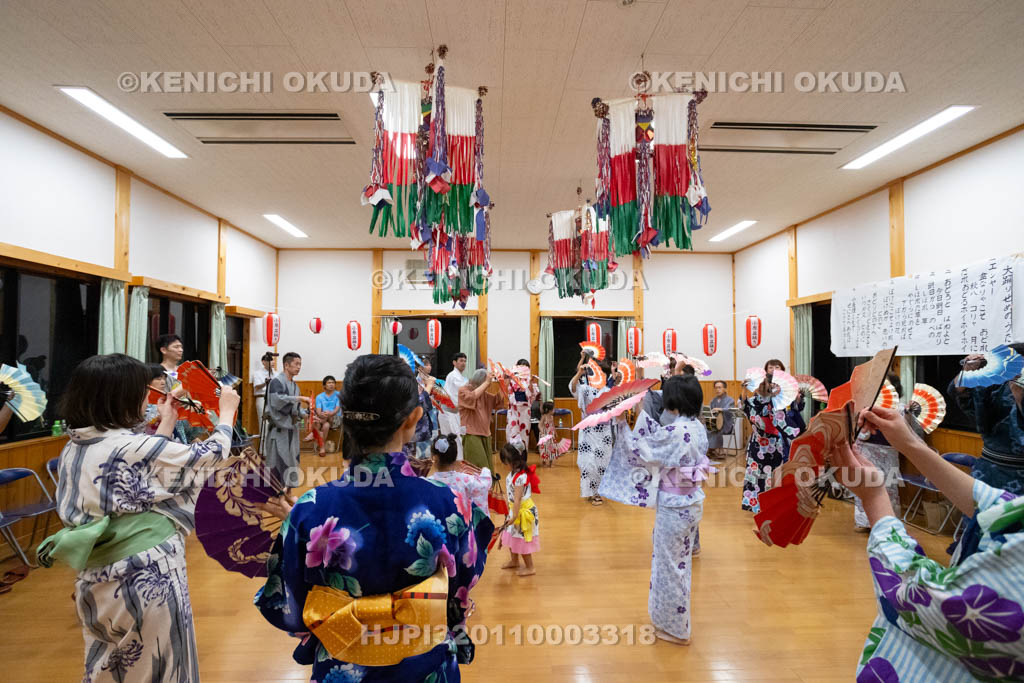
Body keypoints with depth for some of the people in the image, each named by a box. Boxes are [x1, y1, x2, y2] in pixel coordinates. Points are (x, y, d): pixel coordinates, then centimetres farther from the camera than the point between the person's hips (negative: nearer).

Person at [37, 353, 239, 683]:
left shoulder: (74, 449, 3)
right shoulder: (133, 447, -20)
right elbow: (211, 454, -9)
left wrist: (166, 425, 20)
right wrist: (227, 410, 7)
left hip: (97, 581, 8)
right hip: (147, 579, -7)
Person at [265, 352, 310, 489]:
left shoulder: (294, 385, 14)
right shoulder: (276, 381, -11)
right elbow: (278, 400, -29)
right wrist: (300, 398, -25)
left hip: (291, 428, 8)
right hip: (279, 429, -8)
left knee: (291, 461, 12)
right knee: (278, 462, -5)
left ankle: (286, 492, 23)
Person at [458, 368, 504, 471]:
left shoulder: (483, 393, 15)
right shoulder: (463, 391, -5)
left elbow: (498, 401, 14)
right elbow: (472, 397, -27)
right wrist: (486, 382, -21)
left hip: (485, 434, 7)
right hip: (471, 435, -7)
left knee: (487, 466, 7)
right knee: (479, 467, -14)